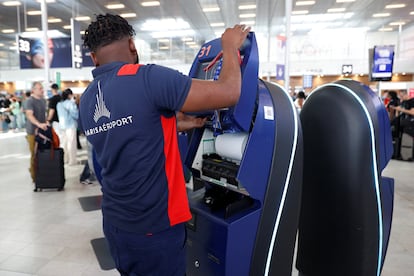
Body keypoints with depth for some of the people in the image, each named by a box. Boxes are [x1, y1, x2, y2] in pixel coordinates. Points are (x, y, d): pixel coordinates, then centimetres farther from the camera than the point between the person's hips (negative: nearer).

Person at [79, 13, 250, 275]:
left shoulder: (86, 101, 4)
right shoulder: (147, 78, -20)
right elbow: (228, 93, -21)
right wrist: (230, 46, -4)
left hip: (115, 224, 7)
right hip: (154, 229, -7)